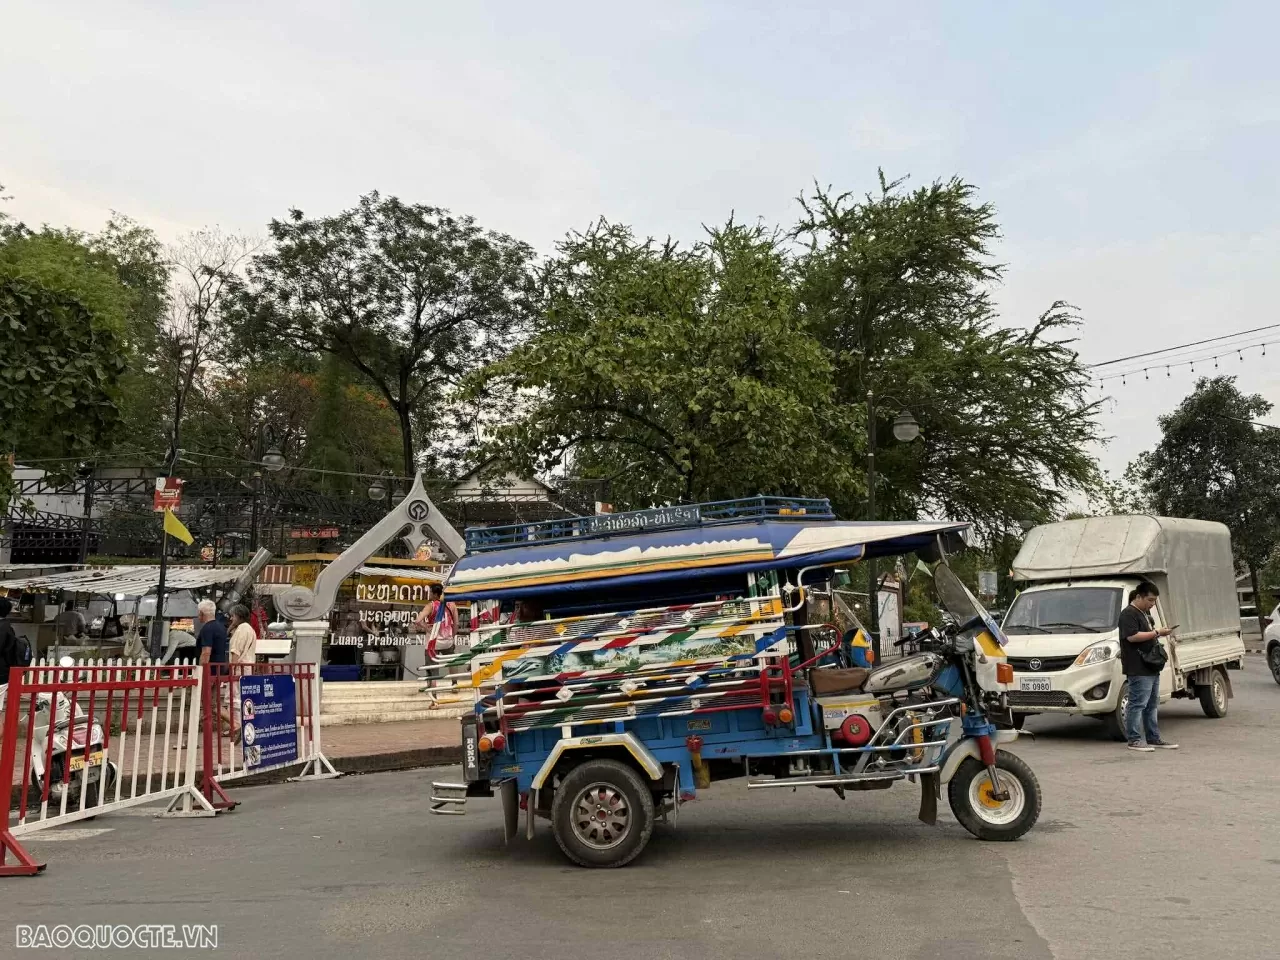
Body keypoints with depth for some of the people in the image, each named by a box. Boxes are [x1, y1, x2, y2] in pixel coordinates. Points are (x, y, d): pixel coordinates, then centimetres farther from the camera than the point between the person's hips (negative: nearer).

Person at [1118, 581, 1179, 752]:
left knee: (1152, 705, 14)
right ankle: (1134, 740, -8)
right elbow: (1132, 636, -23)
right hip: (1138, 669, -11)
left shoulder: (1144, 613, 21)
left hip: (1151, 667, 11)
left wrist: (1159, 633, 16)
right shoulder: (1128, 614, -12)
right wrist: (1157, 632, -18)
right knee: (1138, 704, -10)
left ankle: (1154, 738, 21)